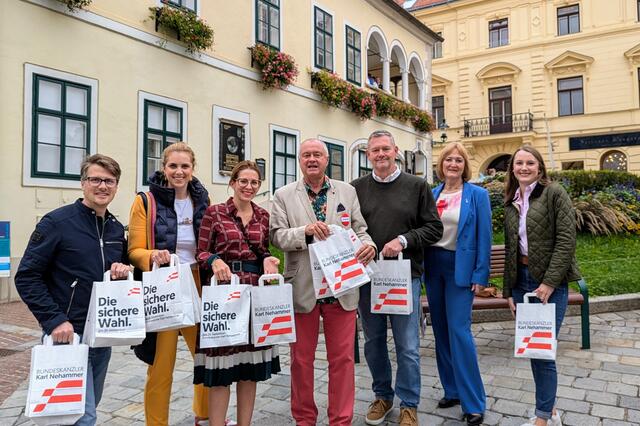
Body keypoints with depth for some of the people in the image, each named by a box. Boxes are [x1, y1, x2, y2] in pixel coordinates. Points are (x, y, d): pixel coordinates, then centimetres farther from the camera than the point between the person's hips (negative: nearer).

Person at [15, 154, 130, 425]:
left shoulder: (117, 229, 9)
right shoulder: (57, 222, -10)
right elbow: (26, 277, -11)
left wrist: (123, 271, -3)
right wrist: (54, 320, -18)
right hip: (68, 333, -6)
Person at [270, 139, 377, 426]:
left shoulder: (347, 192, 8)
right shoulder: (284, 195, 3)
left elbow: (359, 230, 5)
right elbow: (277, 236, -5)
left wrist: (368, 245, -17)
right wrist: (305, 231, -22)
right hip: (302, 289, 0)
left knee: (342, 357, 8)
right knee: (301, 358, 13)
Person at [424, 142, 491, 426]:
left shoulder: (477, 195, -3)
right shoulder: (431, 194, 8)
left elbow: (484, 237, -5)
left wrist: (481, 275, -10)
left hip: (461, 268, -5)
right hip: (433, 266, 5)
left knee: (459, 331, -8)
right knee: (441, 331, 10)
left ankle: (473, 403, 4)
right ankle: (452, 390, 25)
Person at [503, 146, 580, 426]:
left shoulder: (554, 193, -4)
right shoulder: (510, 203, 13)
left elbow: (566, 240, -12)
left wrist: (550, 282, -18)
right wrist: (508, 291, 12)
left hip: (549, 283, -6)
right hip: (521, 280, 6)